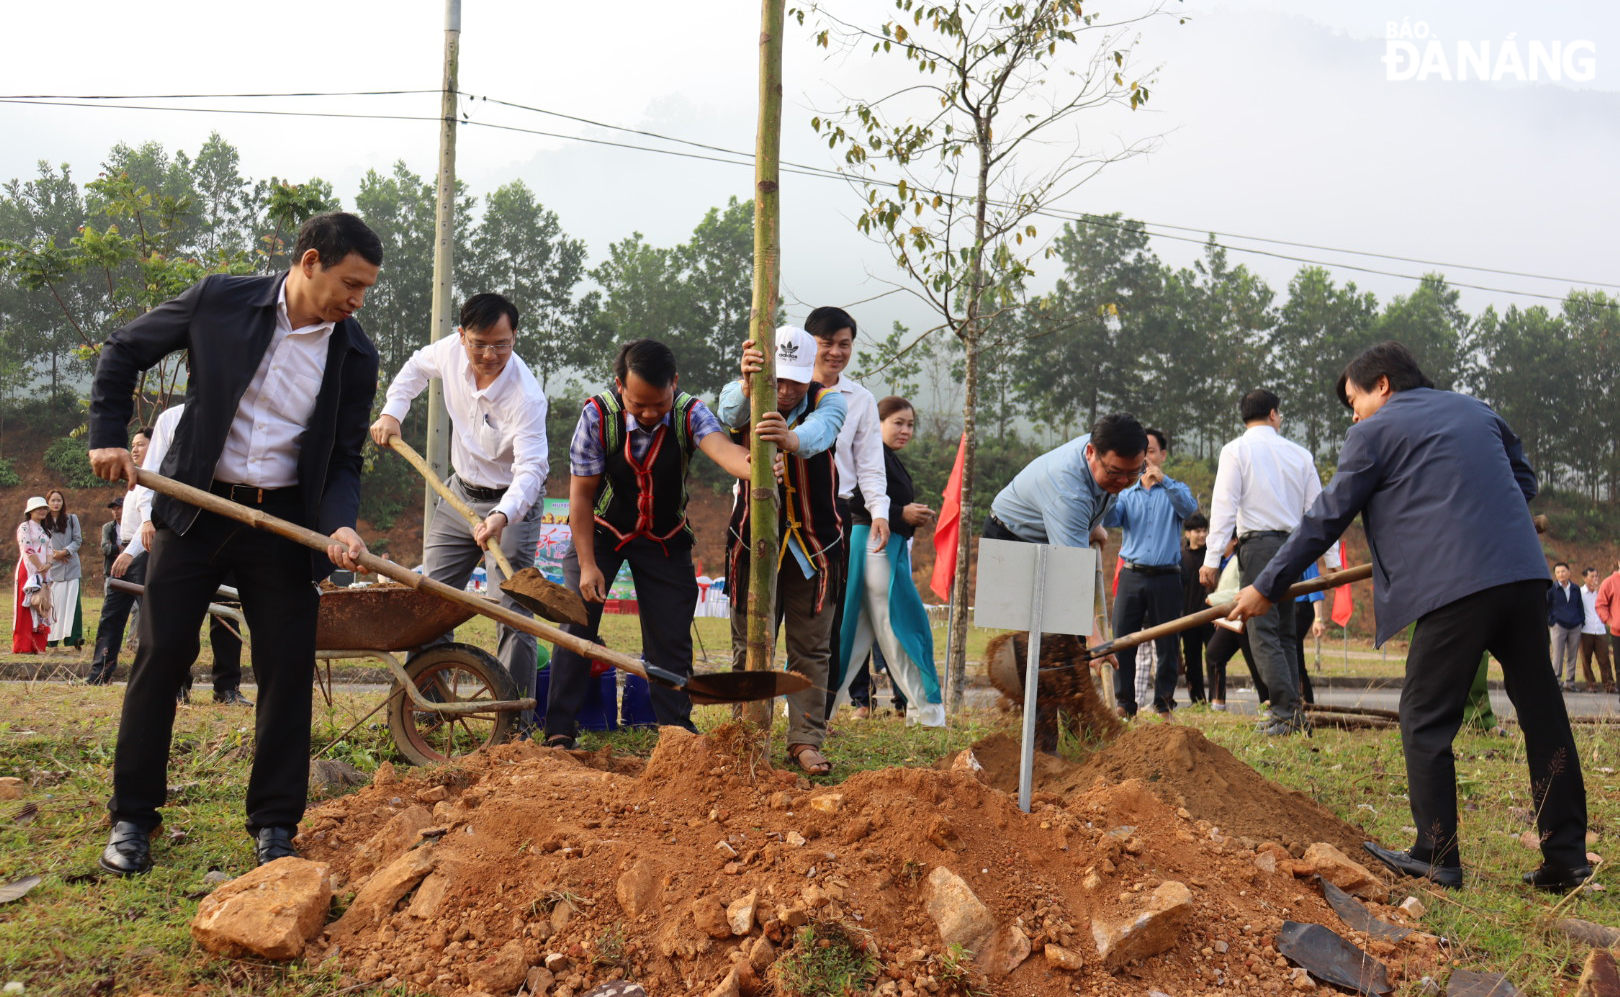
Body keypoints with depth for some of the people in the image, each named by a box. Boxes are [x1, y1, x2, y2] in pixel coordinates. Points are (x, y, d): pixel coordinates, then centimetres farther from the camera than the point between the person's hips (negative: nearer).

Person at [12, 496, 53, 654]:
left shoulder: (44, 530, 20)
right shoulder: (25, 527, -3)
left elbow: (49, 549, 12)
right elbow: (28, 550, -12)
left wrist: (48, 564, -8)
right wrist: (40, 568, -12)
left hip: (42, 573, 7)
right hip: (27, 571, -7)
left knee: (40, 609, 5)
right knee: (26, 608, -7)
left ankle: (37, 645, 7)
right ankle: (22, 646, -6)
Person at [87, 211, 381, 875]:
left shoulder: (355, 356, -1)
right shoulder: (219, 301, -5)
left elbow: (343, 459, 3)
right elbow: (123, 353, 7)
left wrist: (339, 524, -15)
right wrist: (108, 435, -3)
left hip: (284, 520, 1)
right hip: (194, 508, -1)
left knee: (288, 670, 1)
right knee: (161, 657, 2)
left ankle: (274, 825, 14)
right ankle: (132, 818, 15)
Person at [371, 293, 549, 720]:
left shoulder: (526, 395, -28)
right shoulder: (451, 351, -10)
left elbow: (530, 468, -34)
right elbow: (418, 366, 15)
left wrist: (502, 516, -50)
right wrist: (392, 412, 2)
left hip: (513, 501, -6)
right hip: (460, 493, 6)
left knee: (513, 612, -13)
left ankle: (515, 720, -7)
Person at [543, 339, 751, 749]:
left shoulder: (690, 413, -23)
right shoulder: (597, 416, -24)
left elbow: (721, 447, -46)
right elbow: (581, 494, -17)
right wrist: (588, 565, -20)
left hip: (665, 538, 1)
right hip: (600, 531, -1)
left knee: (671, 636, 1)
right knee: (576, 626, -7)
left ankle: (677, 730, 14)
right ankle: (559, 732, 1)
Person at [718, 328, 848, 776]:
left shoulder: (828, 402, -9)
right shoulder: (741, 396, -6)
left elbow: (818, 432, -33)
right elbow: (729, 412, -32)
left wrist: (790, 439, -58)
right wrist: (748, 385, -56)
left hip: (813, 546, 0)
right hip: (752, 541, 0)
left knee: (811, 649, 3)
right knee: (749, 647, 6)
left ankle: (805, 740, 12)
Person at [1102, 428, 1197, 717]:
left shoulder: (1175, 490, 10)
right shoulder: (1127, 493, 16)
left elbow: (1189, 509, -12)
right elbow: (1108, 520, 0)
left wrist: (1163, 480, -22)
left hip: (1165, 577, -2)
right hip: (1132, 575, 2)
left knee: (1167, 644, 1)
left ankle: (1163, 703, 9)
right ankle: (1124, 703, 3)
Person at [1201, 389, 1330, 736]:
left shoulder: (1236, 450, 1)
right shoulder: (1300, 453, 13)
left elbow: (1224, 506, -7)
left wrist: (1212, 558, -9)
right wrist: (1332, 560, 14)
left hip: (1258, 543, -5)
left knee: (1263, 631, -6)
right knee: (1284, 633, 12)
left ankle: (1287, 713, -14)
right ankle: (1293, 713, 10)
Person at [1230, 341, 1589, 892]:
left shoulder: (1376, 431, 4)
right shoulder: (1476, 410, 22)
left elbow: (1327, 519, 5)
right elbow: (1523, 479, 29)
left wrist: (1266, 587, 11)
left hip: (1454, 586, -7)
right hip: (1522, 573, 7)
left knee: (1426, 721, 3)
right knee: (1543, 715, 10)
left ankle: (1437, 857, 4)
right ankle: (1566, 859, 14)